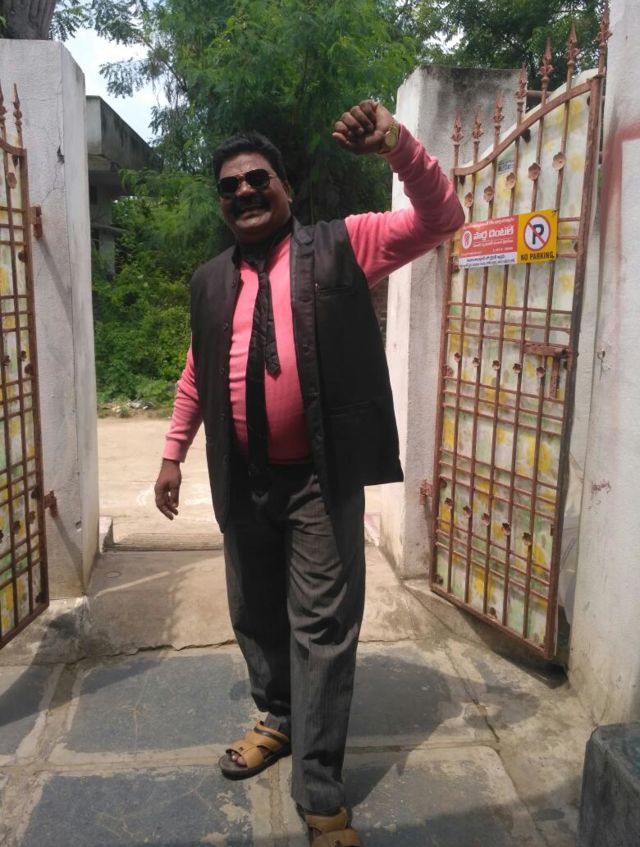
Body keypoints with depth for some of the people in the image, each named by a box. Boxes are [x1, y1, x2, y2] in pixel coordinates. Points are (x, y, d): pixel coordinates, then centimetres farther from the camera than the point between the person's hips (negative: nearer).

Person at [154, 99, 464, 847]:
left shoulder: (340, 246, 2)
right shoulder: (210, 282, 12)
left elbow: (440, 219, -5)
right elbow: (195, 374, 20)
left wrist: (398, 145, -21)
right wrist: (173, 453, 19)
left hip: (322, 478, -4)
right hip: (244, 481, 5)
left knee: (323, 626, 1)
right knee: (254, 613, 18)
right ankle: (278, 719, 45)